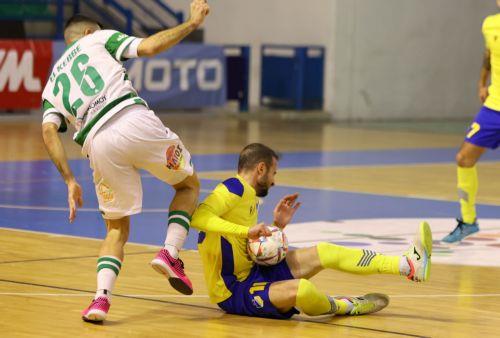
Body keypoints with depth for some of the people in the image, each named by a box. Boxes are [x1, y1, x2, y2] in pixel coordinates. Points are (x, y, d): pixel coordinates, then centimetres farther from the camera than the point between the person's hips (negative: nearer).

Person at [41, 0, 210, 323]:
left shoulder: (53, 83, 29)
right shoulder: (99, 39, 21)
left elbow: (49, 130, 11)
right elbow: (149, 47, 5)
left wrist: (70, 181, 8)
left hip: (97, 144, 3)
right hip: (133, 119, -3)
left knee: (117, 228, 19)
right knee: (189, 185, 22)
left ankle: (102, 298, -4)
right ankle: (170, 253, -2)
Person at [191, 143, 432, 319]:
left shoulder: (250, 197, 15)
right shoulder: (233, 189, -15)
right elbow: (197, 218, -33)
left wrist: (278, 225, 8)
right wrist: (246, 230, -36)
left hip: (254, 273, 10)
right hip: (233, 292, -10)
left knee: (322, 253, 5)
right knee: (301, 289, -34)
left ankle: (408, 265, 4)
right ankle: (343, 307, 0)